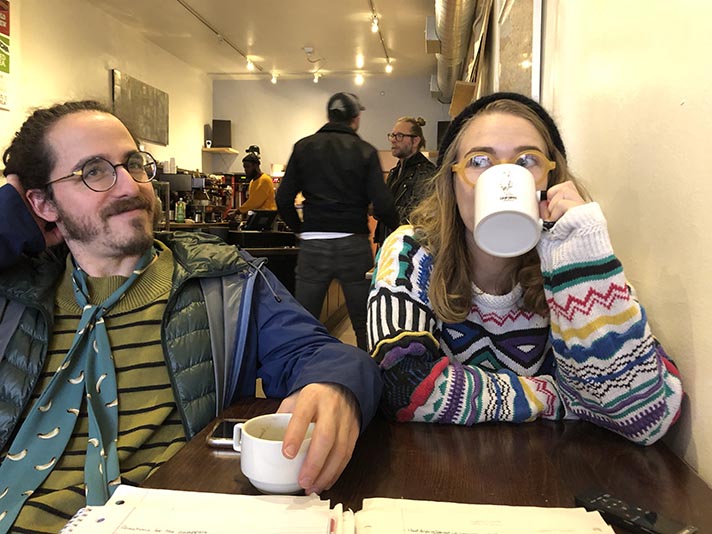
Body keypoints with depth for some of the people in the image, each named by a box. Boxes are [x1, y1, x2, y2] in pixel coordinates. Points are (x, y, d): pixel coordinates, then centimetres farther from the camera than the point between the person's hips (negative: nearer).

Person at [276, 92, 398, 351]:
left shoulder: (303, 147, 7)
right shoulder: (365, 151, 1)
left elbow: (284, 200, 3)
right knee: (364, 326, 8)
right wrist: (398, 224, 13)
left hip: (312, 245, 2)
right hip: (354, 245, -1)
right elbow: (382, 206, -7)